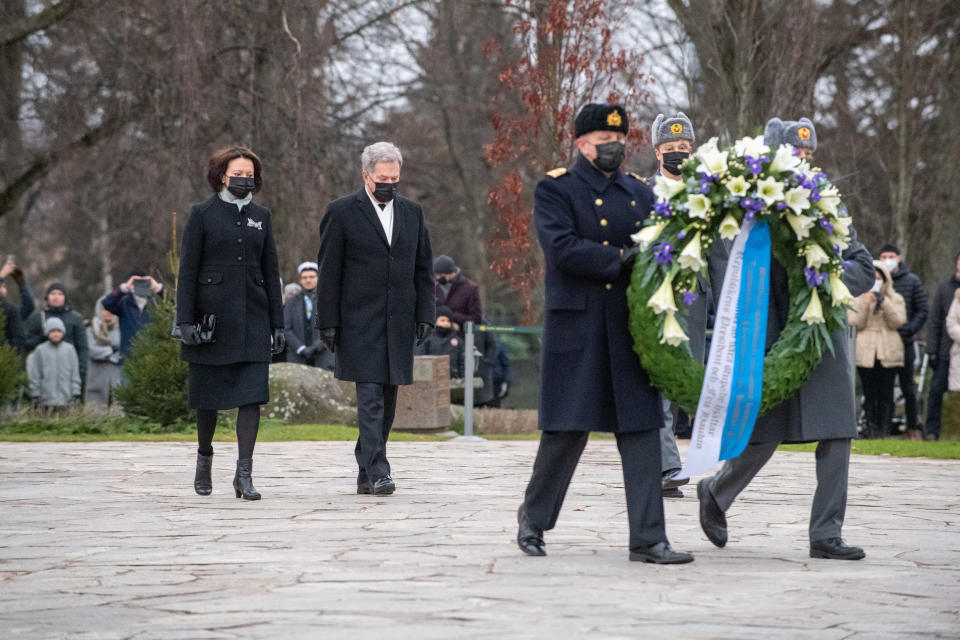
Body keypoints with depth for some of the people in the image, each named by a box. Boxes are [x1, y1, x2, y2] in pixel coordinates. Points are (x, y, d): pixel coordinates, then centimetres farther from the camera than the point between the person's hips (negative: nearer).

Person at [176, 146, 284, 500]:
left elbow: (271, 272, 13)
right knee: (207, 394, 7)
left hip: (253, 316, 2)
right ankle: (204, 458, 30)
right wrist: (185, 321, -10)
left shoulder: (261, 216, 11)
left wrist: (277, 324, 8)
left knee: (252, 394, -8)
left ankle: (244, 475, -9)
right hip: (212, 314, -2)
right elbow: (187, 270, -3)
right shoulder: (203, 214, 0)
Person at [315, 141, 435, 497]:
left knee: (387, 400, 7)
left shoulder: (412, 212, 12)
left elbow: (423, 268, 15)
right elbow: (328, 273, -1)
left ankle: (366, 474, 15)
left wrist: (425, 314, 6)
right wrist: (328, 321, -6)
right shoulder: (342, 213, -1)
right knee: (370, 397, -12)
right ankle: (377, 472, -16)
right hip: (359, 321, -5)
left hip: (399, 321, 5)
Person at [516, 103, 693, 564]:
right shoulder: (555, 189, 0)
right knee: (568, 428, -1)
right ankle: (534, 517, 22)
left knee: (641, 427, -1)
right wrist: (620, 259, -19)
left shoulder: (640, 193, 16)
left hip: (629, 327, 5)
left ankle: (647, 539, 0)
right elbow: (560, 248, -15)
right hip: (576, 326, -5)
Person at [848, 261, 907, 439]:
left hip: (888, 352, 0)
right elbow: (855, 323, 0)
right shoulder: (857, 299, 12)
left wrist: (884, 303, -12)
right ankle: (871, 429, -1)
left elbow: (897, 322, -3)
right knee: (869, 393, -3)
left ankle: (884, 429, -1)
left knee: (885, 394, -5)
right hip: (865, 352, 0)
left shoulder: (895, 299, 11)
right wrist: (866, 303, -10)